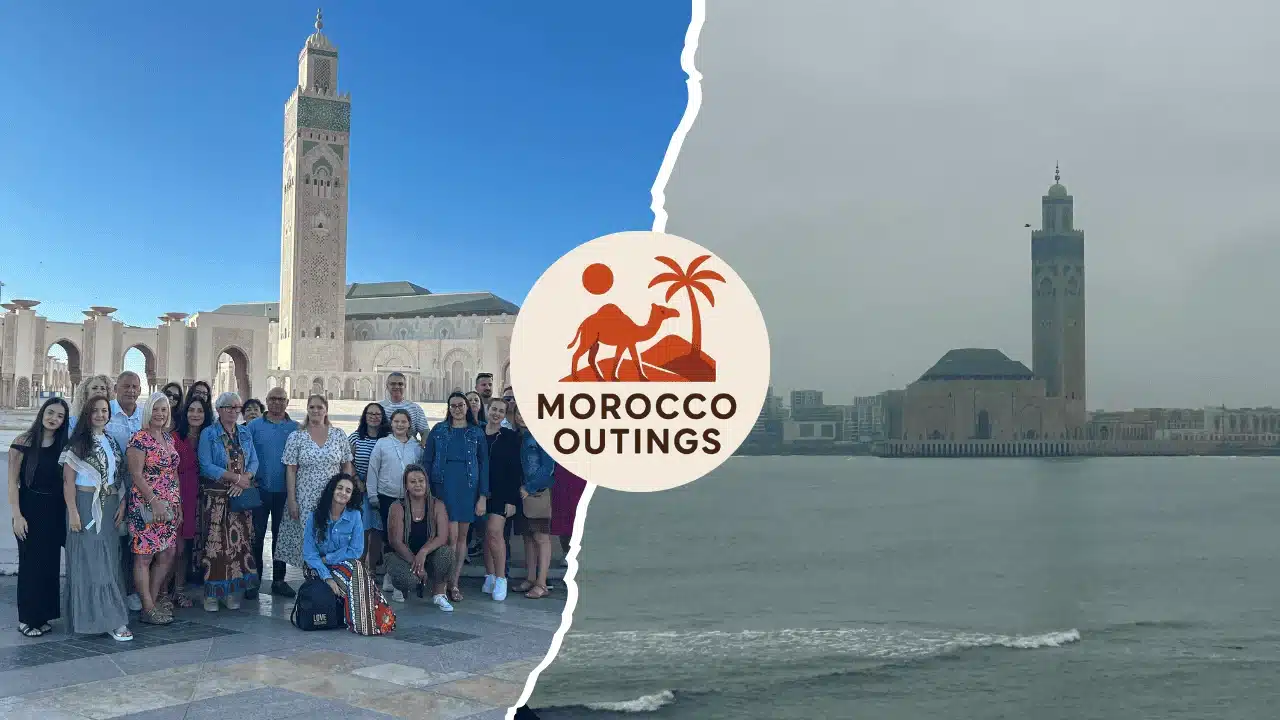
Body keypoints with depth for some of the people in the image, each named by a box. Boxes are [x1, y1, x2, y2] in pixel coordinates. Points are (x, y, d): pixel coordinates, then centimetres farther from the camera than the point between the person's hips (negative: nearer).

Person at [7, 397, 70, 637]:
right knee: (31, 563, 1)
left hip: (55, 511, 4)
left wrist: (69, 512, -2)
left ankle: (43, 615, 21)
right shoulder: (24, 442, -7)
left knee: (50, 563, 9)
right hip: (30, 510, -4)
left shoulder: (64, 446, 4)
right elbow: (13, 482, -8)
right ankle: (27, 619, 12)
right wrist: (17, 515, -13)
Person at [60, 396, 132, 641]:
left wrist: (122, 504, 3)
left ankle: (111, 619, 10)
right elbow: (68, 480, -6)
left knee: (109, 561, 6)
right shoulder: (79, 442, -3)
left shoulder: (113, 441, 12)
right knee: (88, 560, -3)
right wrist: (73, 512, -13)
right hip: (85, 504, -5)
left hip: (109, 507, 5)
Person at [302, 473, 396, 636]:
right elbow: (309, 554, -9)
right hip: (318, 569, -2)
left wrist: (327, 558, -13)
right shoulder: (315, 517, -5)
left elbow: (356, 551, -7)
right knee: (351, 575, -31)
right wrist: (327, 577, -23)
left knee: (355, 567, -32)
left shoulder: (355, 516, -4)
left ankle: (366, 620, -21)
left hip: (346, 566, 2)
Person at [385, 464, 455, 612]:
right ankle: (398, 585, 8)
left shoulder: (437, 506, -4)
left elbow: (443, 537, -15)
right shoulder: (397, 507, -9)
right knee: (410, 580, -35)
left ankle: (439, 593, -7)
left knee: (446, 551, -31)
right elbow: (396, 542, -14)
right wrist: (415, 562, -23)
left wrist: (423, 552, -32)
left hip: (429, 557, 2)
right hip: (403, 558, -2)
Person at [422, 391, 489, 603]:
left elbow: (484, 464, 6)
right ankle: (451, 584, -2)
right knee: (451, 535, -9)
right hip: (444, 485, -2)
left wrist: (483, 496, -1)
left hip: (468, 486, 2)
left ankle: (454, 582, 15)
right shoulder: (438, 430, 6)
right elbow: (427, 461, 7)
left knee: (462, 536, 6)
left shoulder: (477, 433, 7)